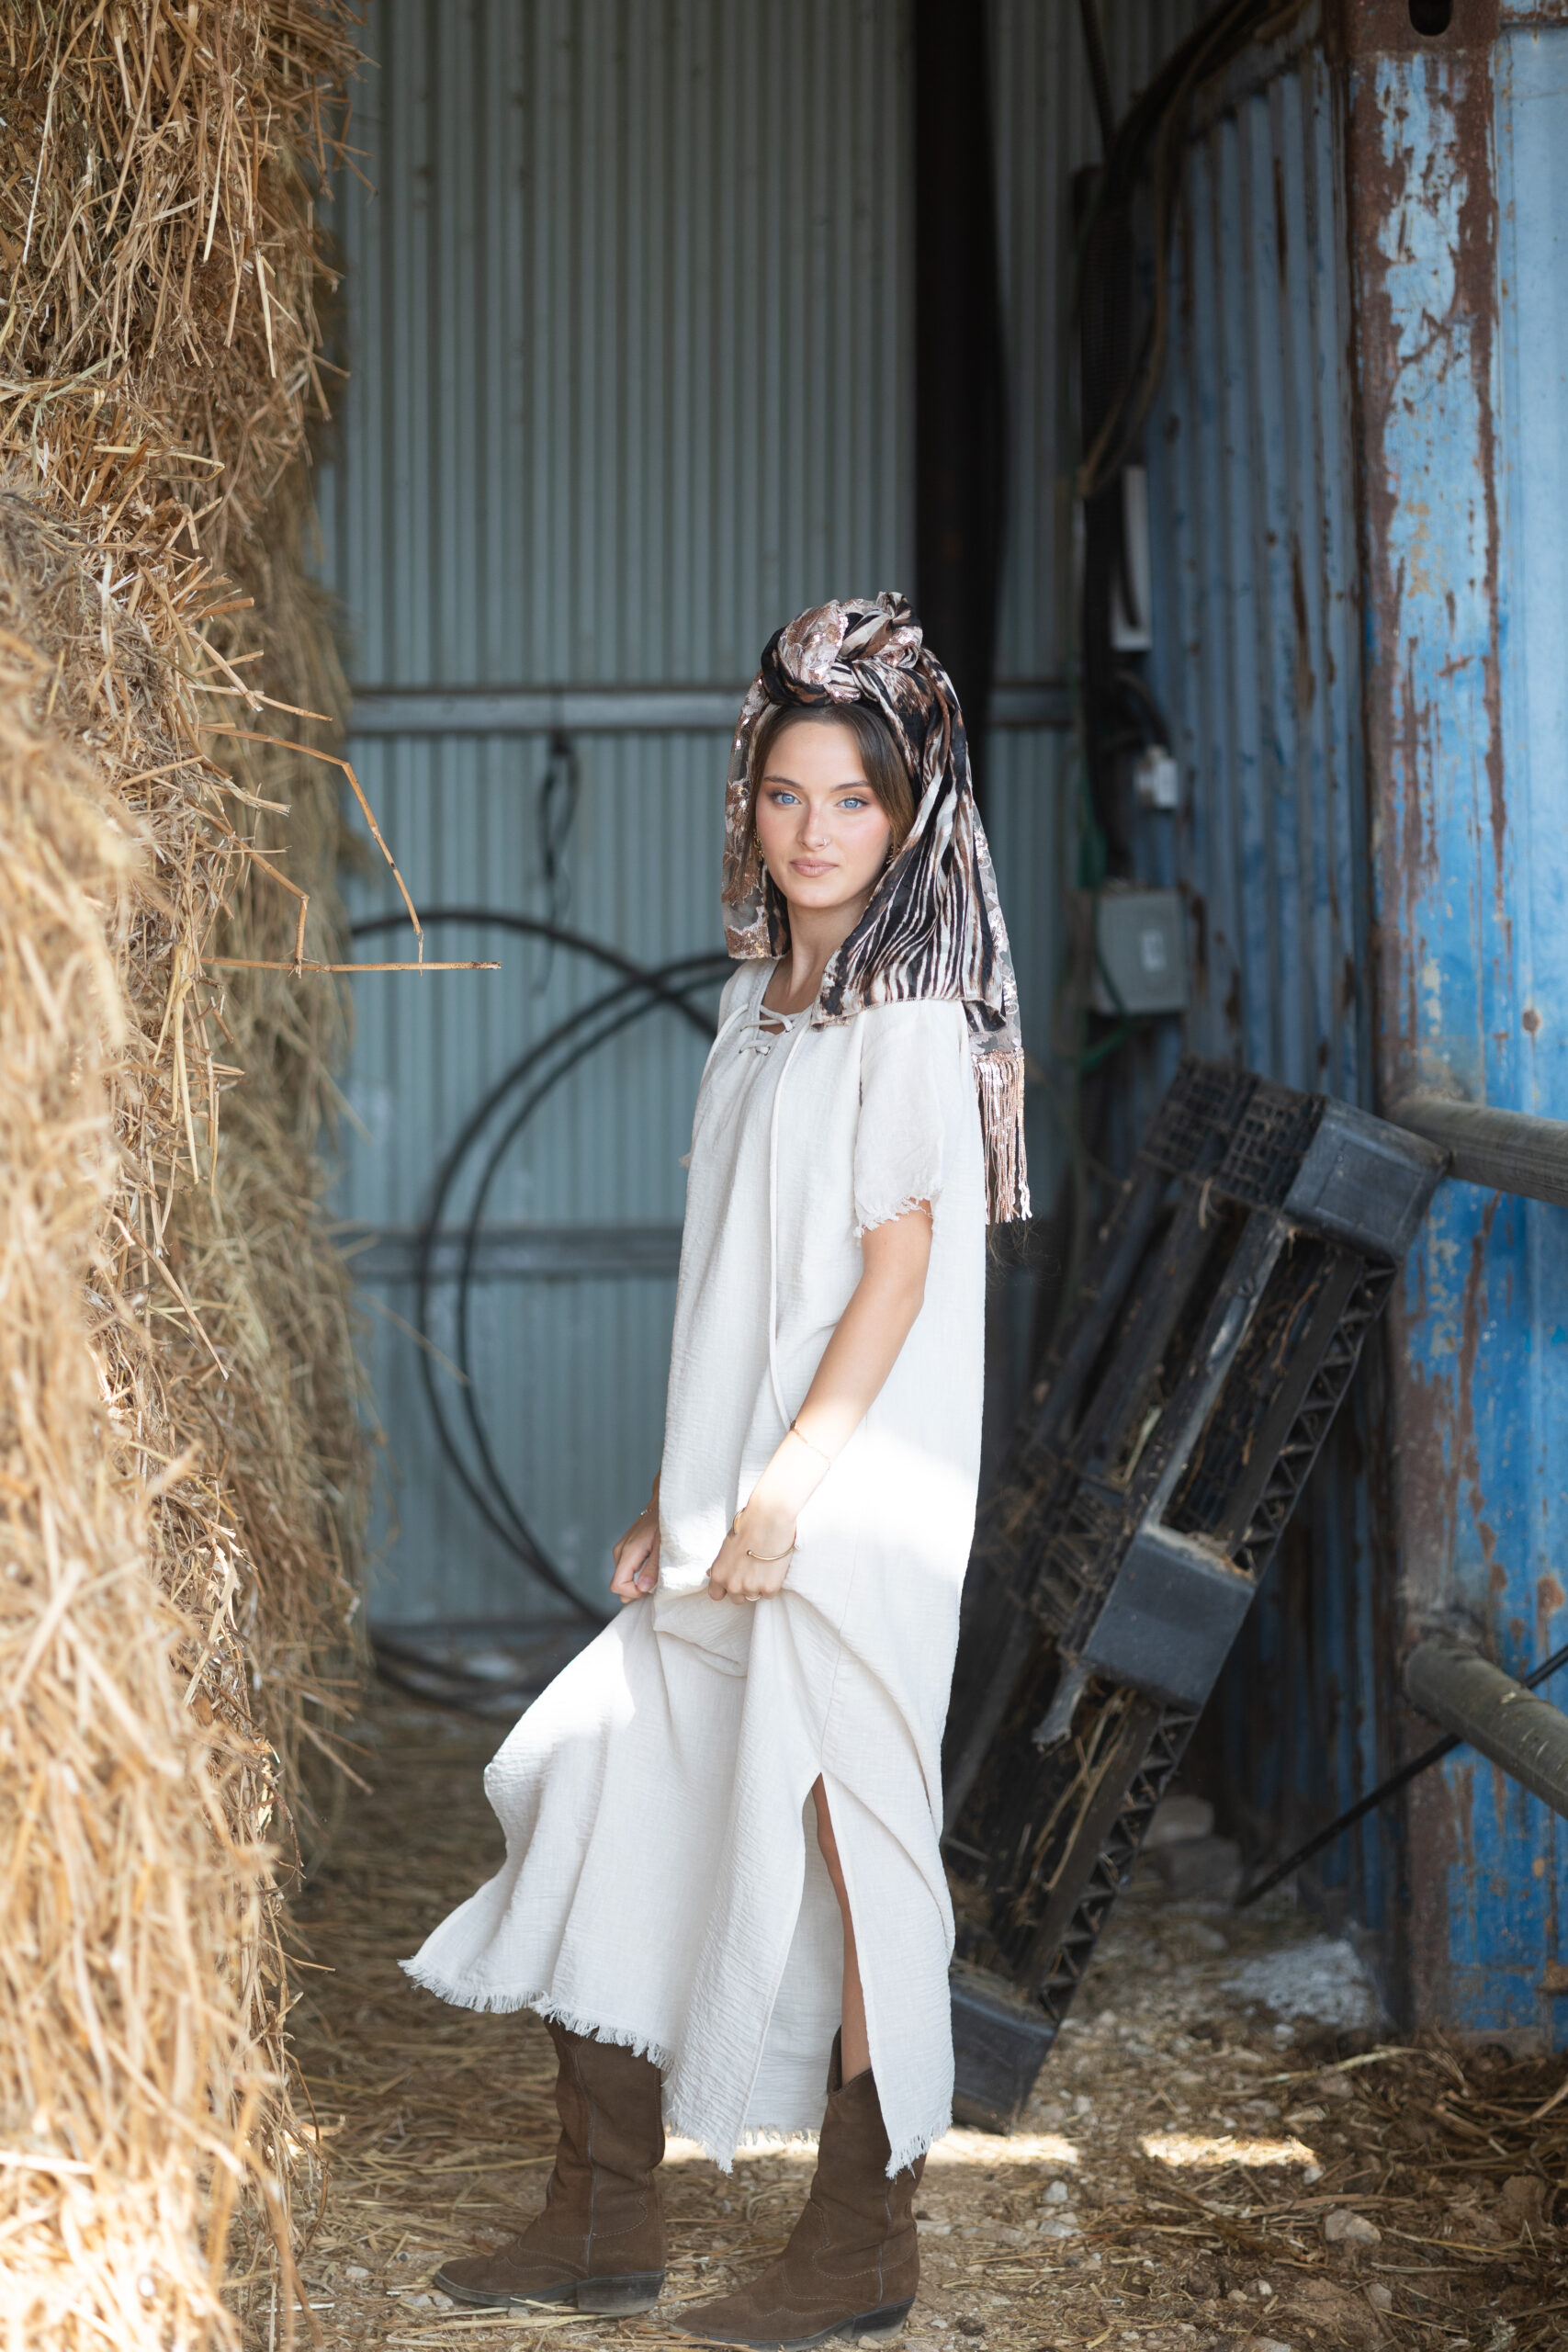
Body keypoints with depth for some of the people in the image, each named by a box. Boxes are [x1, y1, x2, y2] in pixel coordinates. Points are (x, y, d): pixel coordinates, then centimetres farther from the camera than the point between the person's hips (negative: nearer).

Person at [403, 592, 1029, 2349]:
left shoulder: (910, 1008, -9)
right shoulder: (768, 1000, 15)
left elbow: (900, 1265, -16)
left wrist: (789, 1484, -21)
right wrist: (680, 1491, 15)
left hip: (853, 1500, -9)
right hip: (739, 1500, 9)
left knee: (841, 1841, -2)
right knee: (621, 1806, 9)